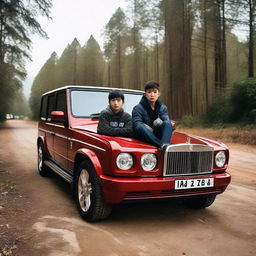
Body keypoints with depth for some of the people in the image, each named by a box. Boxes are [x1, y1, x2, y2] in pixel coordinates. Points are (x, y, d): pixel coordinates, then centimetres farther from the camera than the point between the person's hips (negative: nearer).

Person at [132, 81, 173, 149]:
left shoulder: (163, 108, 12)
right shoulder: (138, 108, 1)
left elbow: (166, 120, -5)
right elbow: (137, 125, -14)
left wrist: (160, 122, -27)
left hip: (158, 136, 3)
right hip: (145, 137, -2)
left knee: (167, 123, -25)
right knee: (140, 127, -34)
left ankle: (164, 145, -53)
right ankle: (163, 146, -44)